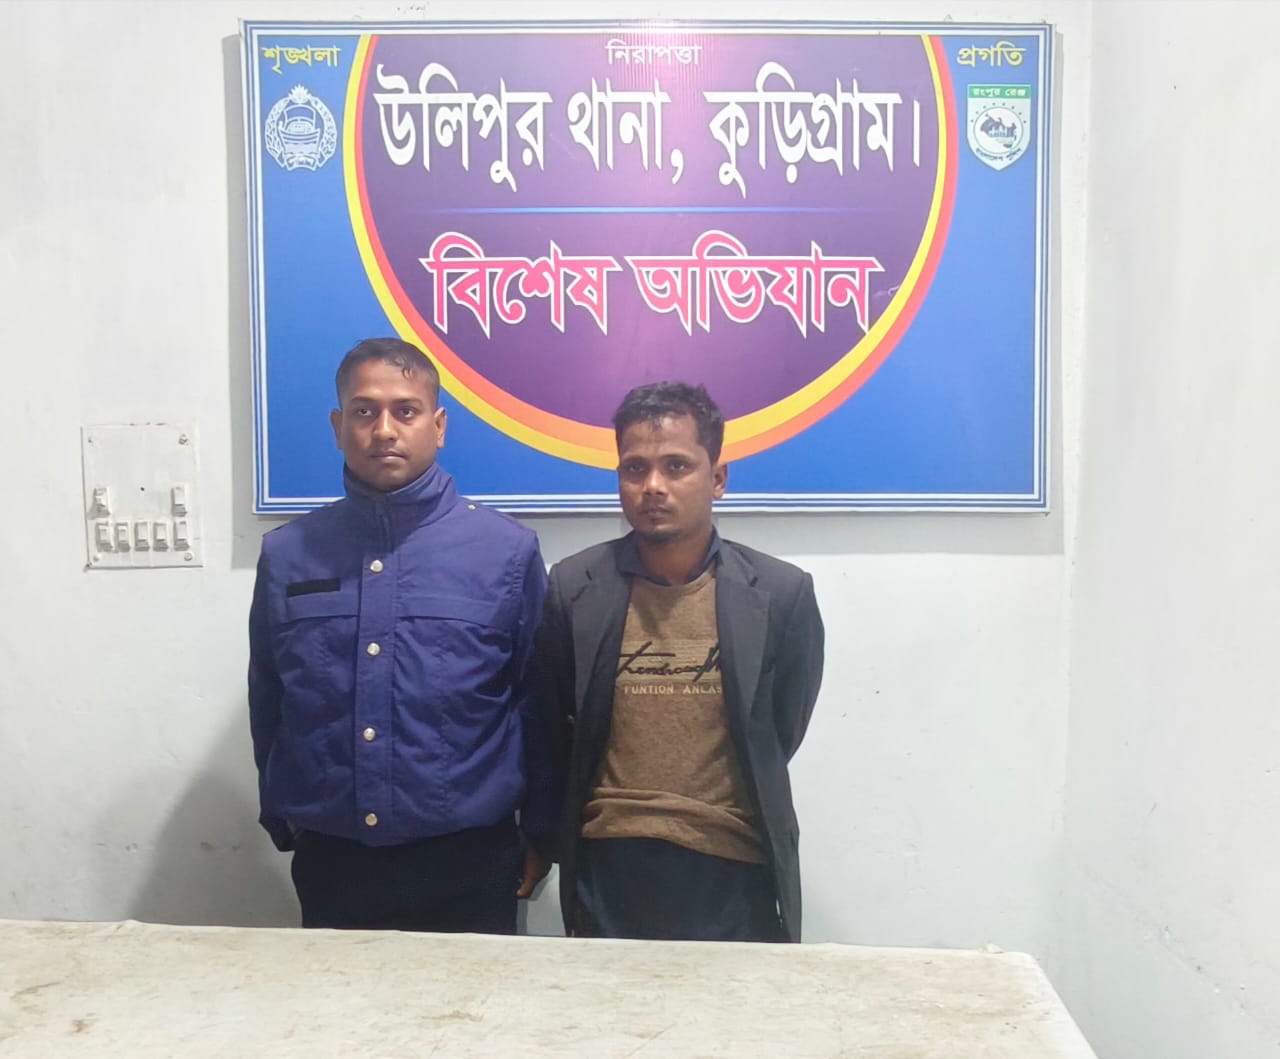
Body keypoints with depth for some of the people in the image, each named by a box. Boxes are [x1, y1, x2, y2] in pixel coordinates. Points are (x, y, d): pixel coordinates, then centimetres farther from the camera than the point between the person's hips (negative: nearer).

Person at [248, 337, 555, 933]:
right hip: (330, 862, 2)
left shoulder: (506, 550, -7)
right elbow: (267, 706, 9)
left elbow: (540, 704, -1)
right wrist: (283, 823, 13)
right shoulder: (287, 554, 0)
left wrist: (539, 834, 3)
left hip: (467, 862, -2)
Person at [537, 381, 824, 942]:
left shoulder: (781, 592, -7)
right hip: (608, 869, 1)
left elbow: (781, 737, 5)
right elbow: (552, 730, 7)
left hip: (733, 874, 0)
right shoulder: (573, 586, -5)